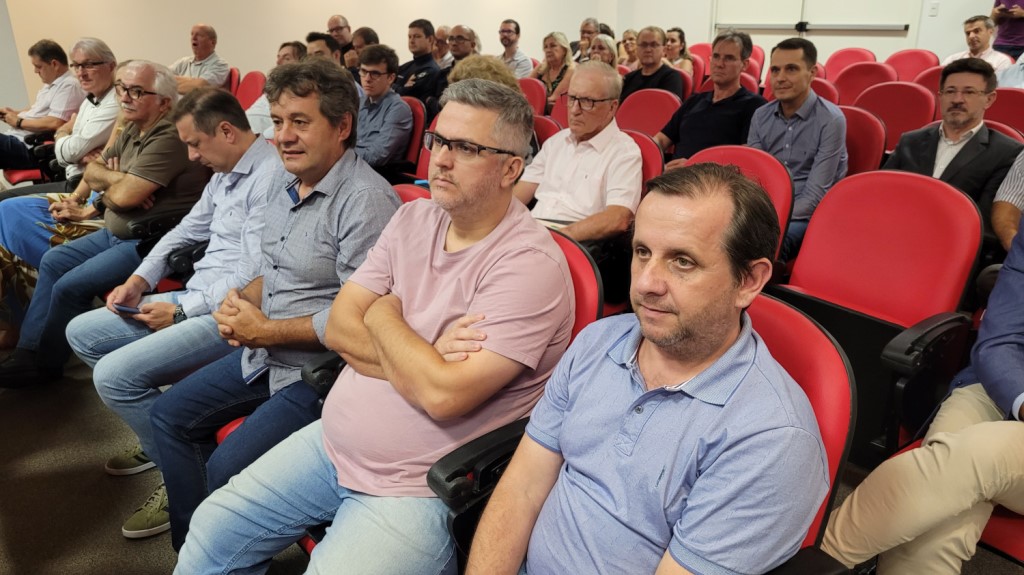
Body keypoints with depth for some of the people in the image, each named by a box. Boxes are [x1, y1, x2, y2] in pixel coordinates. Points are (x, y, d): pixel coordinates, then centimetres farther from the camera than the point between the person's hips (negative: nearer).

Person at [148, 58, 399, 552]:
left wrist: (266, 330, -17)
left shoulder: (366, 200, -23)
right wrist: (242, 299, -3)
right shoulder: (284, 183, 7)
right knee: (168, 415, 14)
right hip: (263, 352, 10)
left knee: (227, 468, -17)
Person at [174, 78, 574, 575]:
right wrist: (419, 358, -18)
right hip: (331, 442, 7)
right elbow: (338, 329, -1)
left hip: (414, 490, -6)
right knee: (211, 532, 11)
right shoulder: (413, 218, 2)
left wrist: (384, 315, -12)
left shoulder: (530, 263, -21)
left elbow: (442, 396, -28)